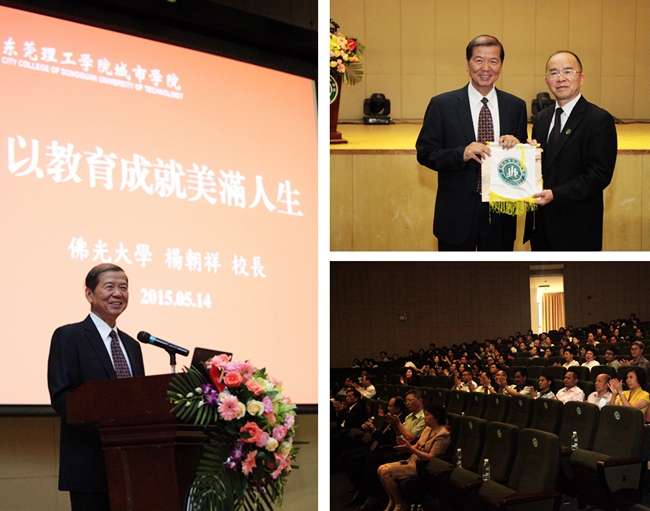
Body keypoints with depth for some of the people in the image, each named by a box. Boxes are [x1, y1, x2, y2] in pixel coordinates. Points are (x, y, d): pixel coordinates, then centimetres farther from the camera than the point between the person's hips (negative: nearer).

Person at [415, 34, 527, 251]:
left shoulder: (516, 106, 6)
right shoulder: (442, 105, -2)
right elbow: (424, 152, -6)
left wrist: (516, 145, -13)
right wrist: (462, 154, -22)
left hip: (500, 216, 2)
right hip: (457, 214, -2)